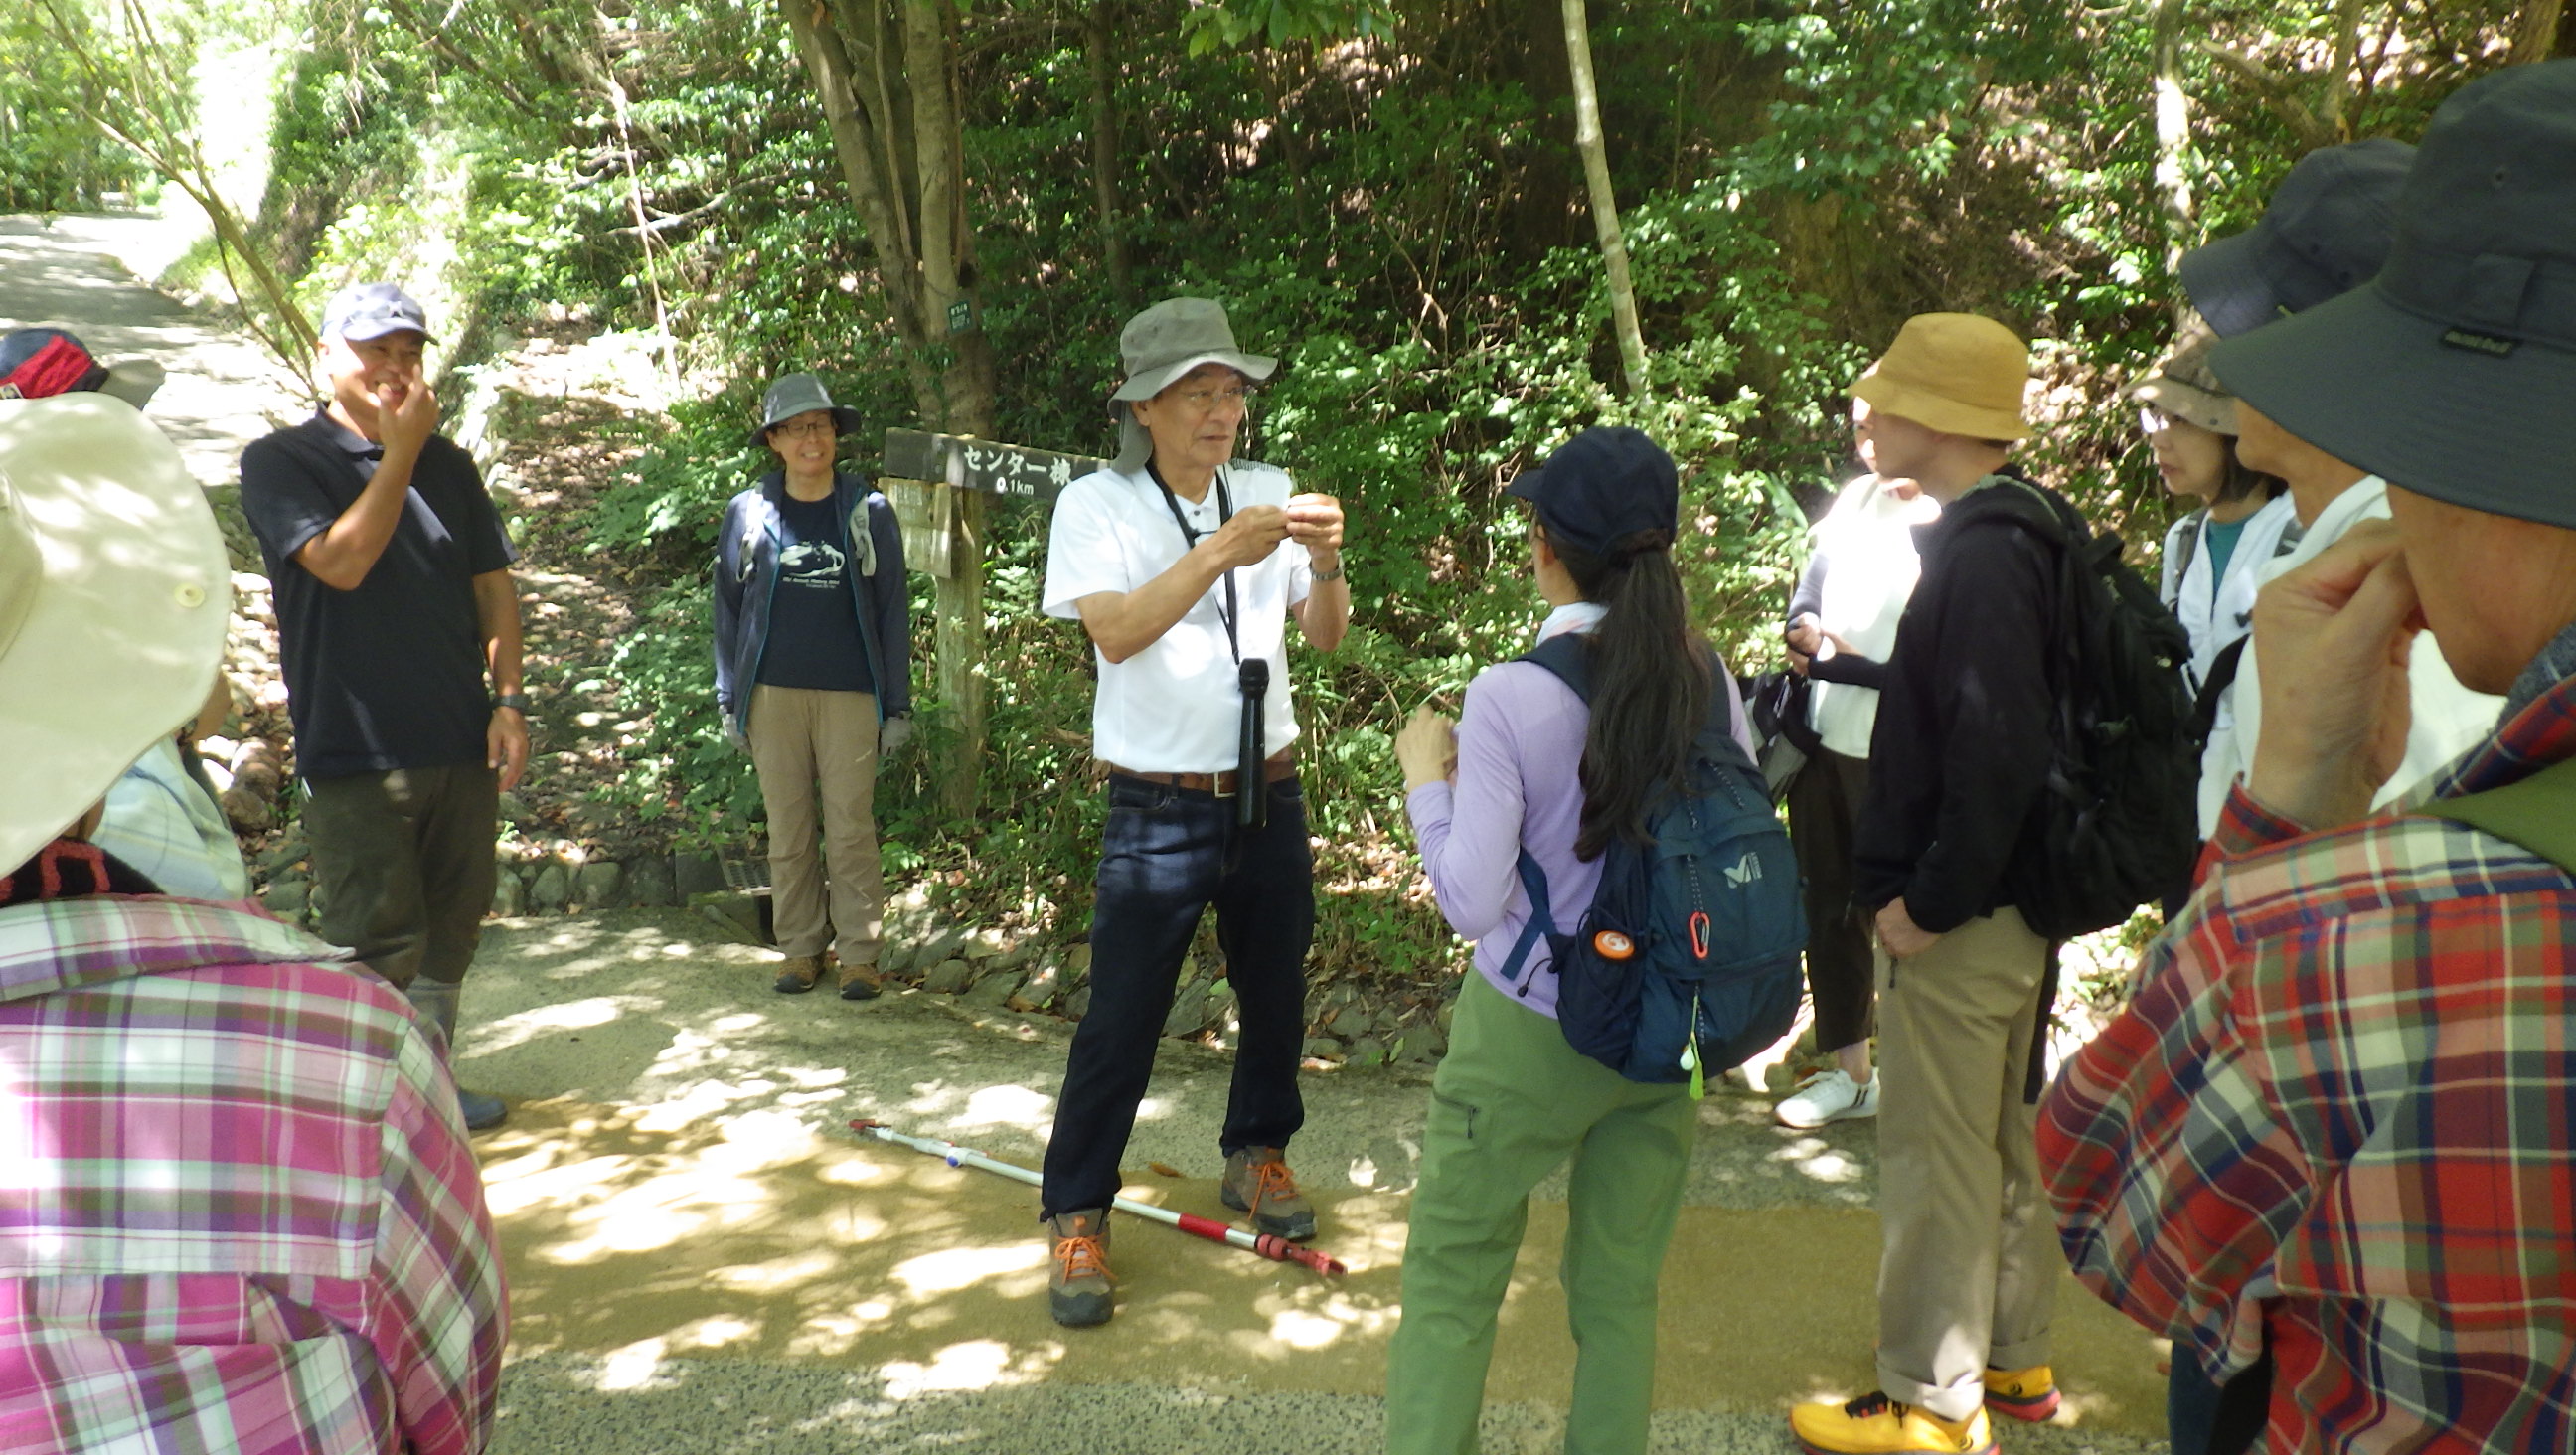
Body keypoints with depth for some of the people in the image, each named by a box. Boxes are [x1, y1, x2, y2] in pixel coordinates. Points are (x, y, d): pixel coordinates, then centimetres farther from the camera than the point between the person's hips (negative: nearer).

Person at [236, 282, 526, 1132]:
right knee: (379, 949, -5)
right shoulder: (281, 462, -2)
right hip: (354, 752, -5)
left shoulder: (448, 464, 13)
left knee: (450, 933, 13)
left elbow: (492, 586, 13)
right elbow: (341, 561, -17)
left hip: (461, 744, 5)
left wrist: (509, 699, 2)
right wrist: (400, 450, -13)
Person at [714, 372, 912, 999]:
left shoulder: (868, 513, 3)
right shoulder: (747, 513, 5)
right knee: (787, 830, 7)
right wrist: (729, 701, 6)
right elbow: (729, 610, 10)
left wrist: (897, 705, 1)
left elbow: (892, 612, 5)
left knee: (850, 828, 0)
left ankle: (859, 953, 9)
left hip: (849, 695, -1)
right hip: (773, 694, 1)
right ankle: (800, 948, 17)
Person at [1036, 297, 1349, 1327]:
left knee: (1276, 996, 16)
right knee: (1122, 1017, -2)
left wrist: (1325, 564, -21)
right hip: (1159, 810, -4)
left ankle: (1256, 1156, 39)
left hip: (1268, 798, 5)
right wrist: (1219, 554, -35)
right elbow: (1115, 632, -24)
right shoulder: (1098, 506, -8)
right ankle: (1075, 1214, 13)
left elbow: (1324, 635, 0)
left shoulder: (1267, 496, 3)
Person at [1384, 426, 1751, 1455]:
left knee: (1451, 1284, 11)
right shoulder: (1708, 679, -6)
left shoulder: (1511, 696, -18)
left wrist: (1425, 778, -3)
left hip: (1529, 1035, -4)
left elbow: (1471, 903, -16)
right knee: (1620, 1291, 17)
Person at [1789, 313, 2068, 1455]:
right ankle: (2014, 1360, 34)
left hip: (1962, 920, -10)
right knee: (2004, 1139, 19)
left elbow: (1995, 750, -27)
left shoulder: (1981, 555, -20)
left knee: (1934, 1157, 0)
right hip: (2010, 900, 10)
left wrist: (1930, 902, -20)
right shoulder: (2018, 535, 11)